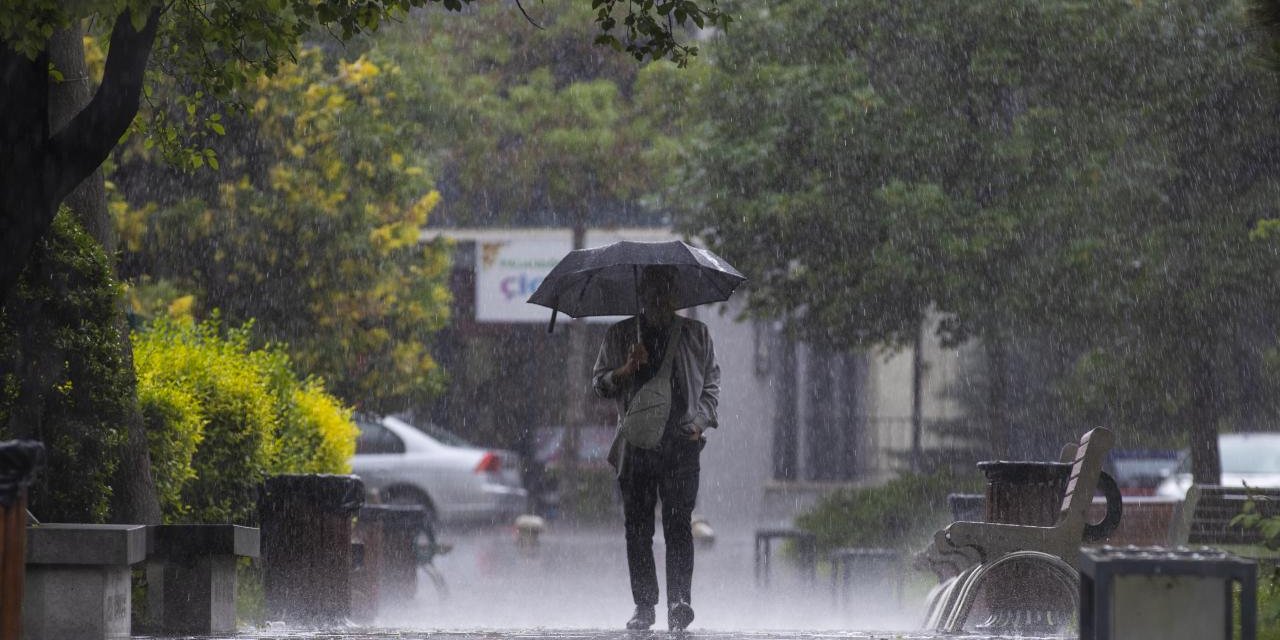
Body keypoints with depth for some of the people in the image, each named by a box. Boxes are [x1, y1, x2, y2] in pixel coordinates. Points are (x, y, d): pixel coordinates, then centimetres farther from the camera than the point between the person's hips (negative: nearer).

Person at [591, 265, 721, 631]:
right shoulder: (620, 336, 12)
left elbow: (711, 384, 16)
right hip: (636, 444, 1)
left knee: (678, 525, -13)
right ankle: (644, 605, 8)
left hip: (681, 442, -1)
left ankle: (679, 602, -19)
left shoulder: (695, 335, 13)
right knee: (637, 529, 0)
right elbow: (599, 383, 10)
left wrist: (700, 421, -1)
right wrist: (627, 370, -9)